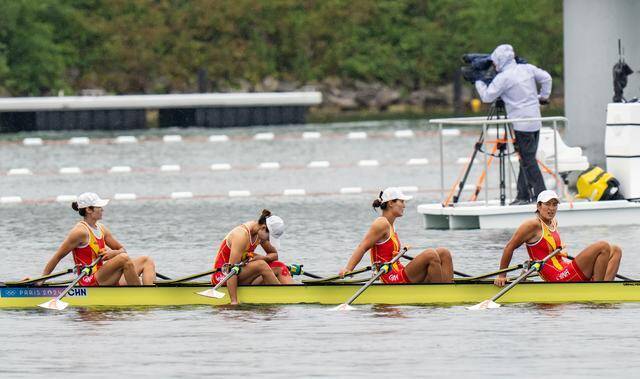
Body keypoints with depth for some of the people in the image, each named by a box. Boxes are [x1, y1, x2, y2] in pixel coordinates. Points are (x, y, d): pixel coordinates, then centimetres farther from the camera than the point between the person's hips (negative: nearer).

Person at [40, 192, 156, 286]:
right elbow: (58, 256, -9)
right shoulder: (80, 231, -11)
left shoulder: (101, 229, 14)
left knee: (146, 261, 0)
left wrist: (112, 253, -5)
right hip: (90, 283, -9)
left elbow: (122, 250, 21)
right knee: (124, 258, -30)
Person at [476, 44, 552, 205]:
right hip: (535, 122, 8)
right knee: (525, 159, 11)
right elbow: (546, 78, 11)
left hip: (522, 124, -8)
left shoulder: (503, 78, -11)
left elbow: (487, 96, -6)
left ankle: (541, 193, -10)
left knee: (528, 161, -5)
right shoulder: (528, 69, 7)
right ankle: (523, 195, 13)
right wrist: (544, 96, 22)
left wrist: (479, 82, 11)